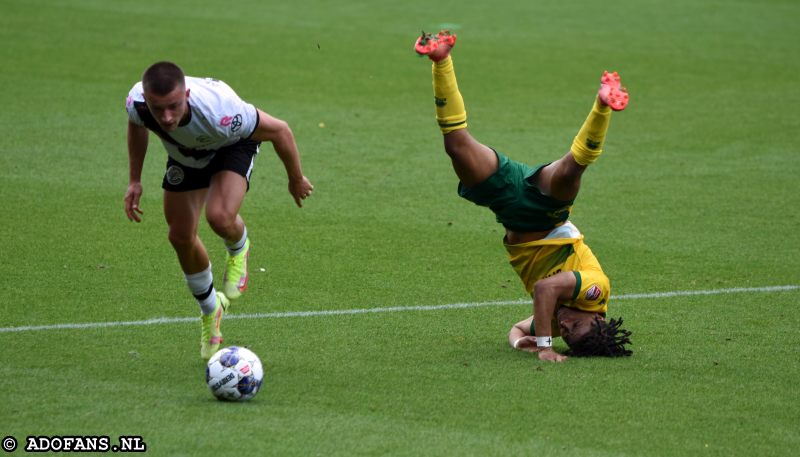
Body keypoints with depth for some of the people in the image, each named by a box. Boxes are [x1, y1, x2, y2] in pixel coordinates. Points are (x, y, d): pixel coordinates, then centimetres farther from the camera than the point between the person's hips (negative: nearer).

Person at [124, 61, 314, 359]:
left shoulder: (220, 113, -46)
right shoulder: (136, 103, -34)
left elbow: (278, 130, -27)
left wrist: (296, 180, -12)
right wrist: (134, 181, -1)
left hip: (233, 146, -4)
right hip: (184, 154, 5)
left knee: (219, 217, -31)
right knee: (181, 237, 3)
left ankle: (238, 249, 9)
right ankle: (210, 310, 32)